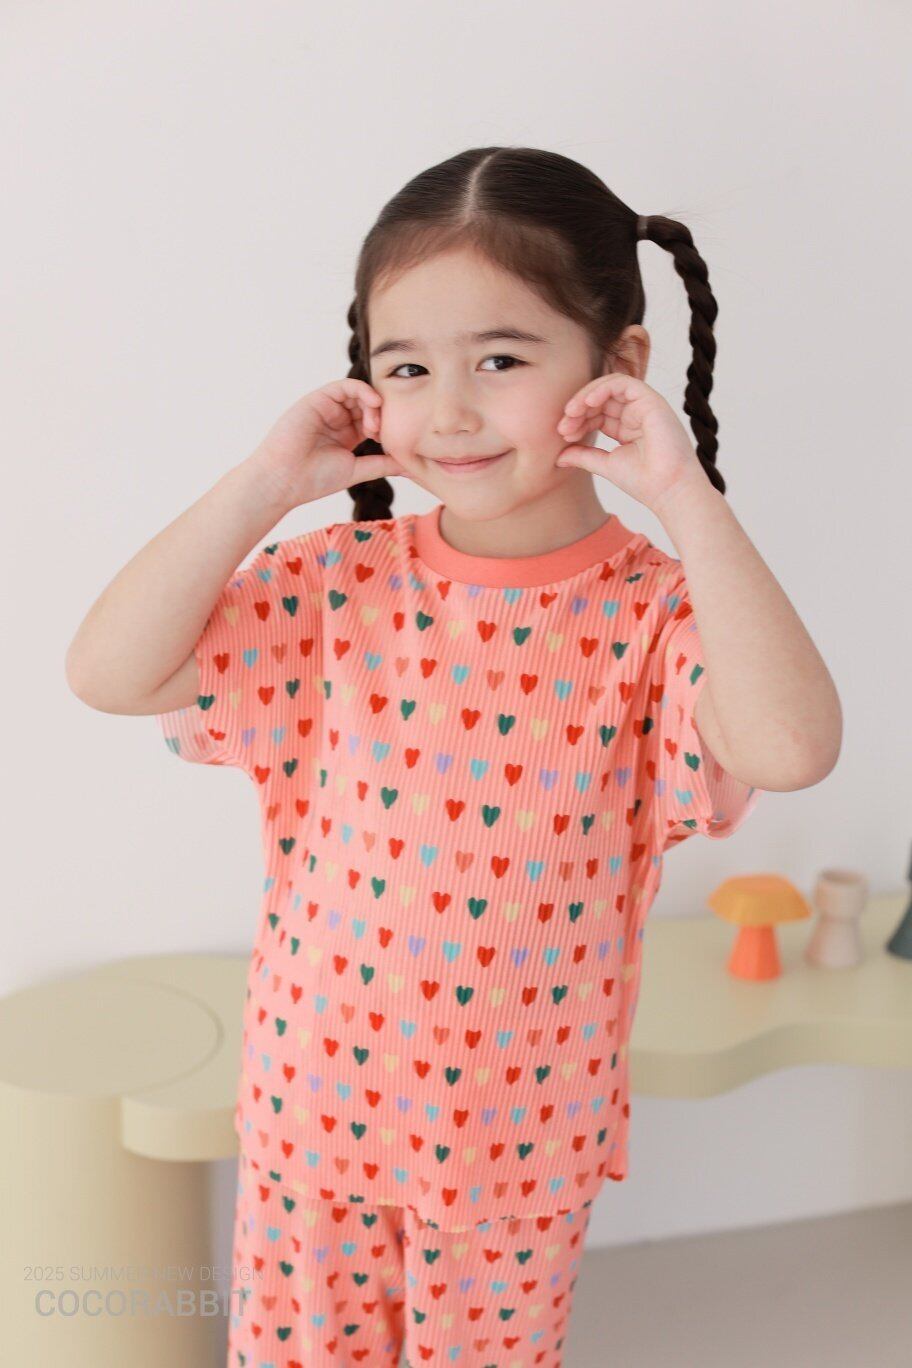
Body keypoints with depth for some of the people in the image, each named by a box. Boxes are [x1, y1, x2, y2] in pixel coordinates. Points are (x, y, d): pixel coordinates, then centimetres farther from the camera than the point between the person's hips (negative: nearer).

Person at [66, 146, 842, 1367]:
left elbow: (793, 748, -36)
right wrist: (266, 486, -22)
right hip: (312, 1105, 2)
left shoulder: (650, 613, -17)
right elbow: (107, 673, -19)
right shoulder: (337, 587, -11)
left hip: (520, 1135, -1)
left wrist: (686, 500, -32)